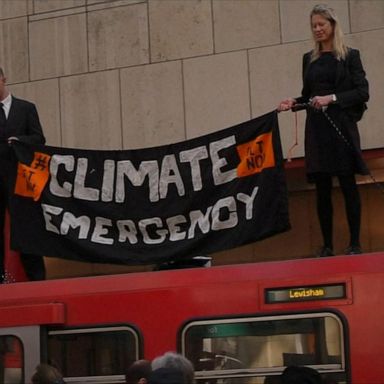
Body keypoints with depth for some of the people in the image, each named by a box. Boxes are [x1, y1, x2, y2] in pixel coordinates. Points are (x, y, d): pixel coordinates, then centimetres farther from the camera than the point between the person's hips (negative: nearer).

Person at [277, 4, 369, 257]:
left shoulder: (350, 56, 2)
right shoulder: (309, 59, 15)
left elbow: (363, 92, -5)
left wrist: (332, 98, -16)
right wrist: (293, 103, -1)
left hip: (342, 128, -4)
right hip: (316, 130, 4)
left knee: (348, 185, -3)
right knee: (322, 189, 3)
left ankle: (355, 244, 3)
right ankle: (327, 245, 8)